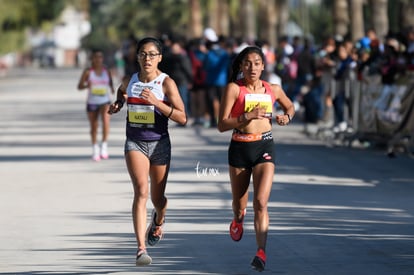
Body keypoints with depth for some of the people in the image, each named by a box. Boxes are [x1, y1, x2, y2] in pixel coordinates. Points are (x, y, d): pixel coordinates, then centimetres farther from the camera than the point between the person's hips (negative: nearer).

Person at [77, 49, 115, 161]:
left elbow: (111, 83, 16)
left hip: (105, 101, 0)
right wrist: (86, 85, -23)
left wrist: (112, 89, -5)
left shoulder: (106, 71, 5)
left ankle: (104, 145, -18)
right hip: (92, 102, 0)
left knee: (106, 118, -27)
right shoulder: (88, 72, -1)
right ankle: (95, 149, 25)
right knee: (94, 126, 7)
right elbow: (79, 86, -3)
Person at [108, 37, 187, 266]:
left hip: (159, 143, -1)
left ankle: (158, 220, 53)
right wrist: (115, 106, 0)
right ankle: (141, 249, -24)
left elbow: (182, 118, -13)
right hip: (135, 143, 1)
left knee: (157, 199, 14)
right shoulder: (129, 82, 2)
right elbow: (120, 95, 24)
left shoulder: (166, 83, -8)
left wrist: (157, 102, -23)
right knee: (141, 191, -19)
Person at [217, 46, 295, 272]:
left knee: (261, 202, -16)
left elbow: (290, 106, 26)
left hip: (264, 148, 0)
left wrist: (287, 116, 4)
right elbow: (222, 125, -10)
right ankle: (238, 219, 52)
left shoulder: (273, 90, 5)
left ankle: (261, 253, -19)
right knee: (239, 204, 15)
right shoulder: (234, 88, -5)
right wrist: (248, 116, -21)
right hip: (240, 148, 0)